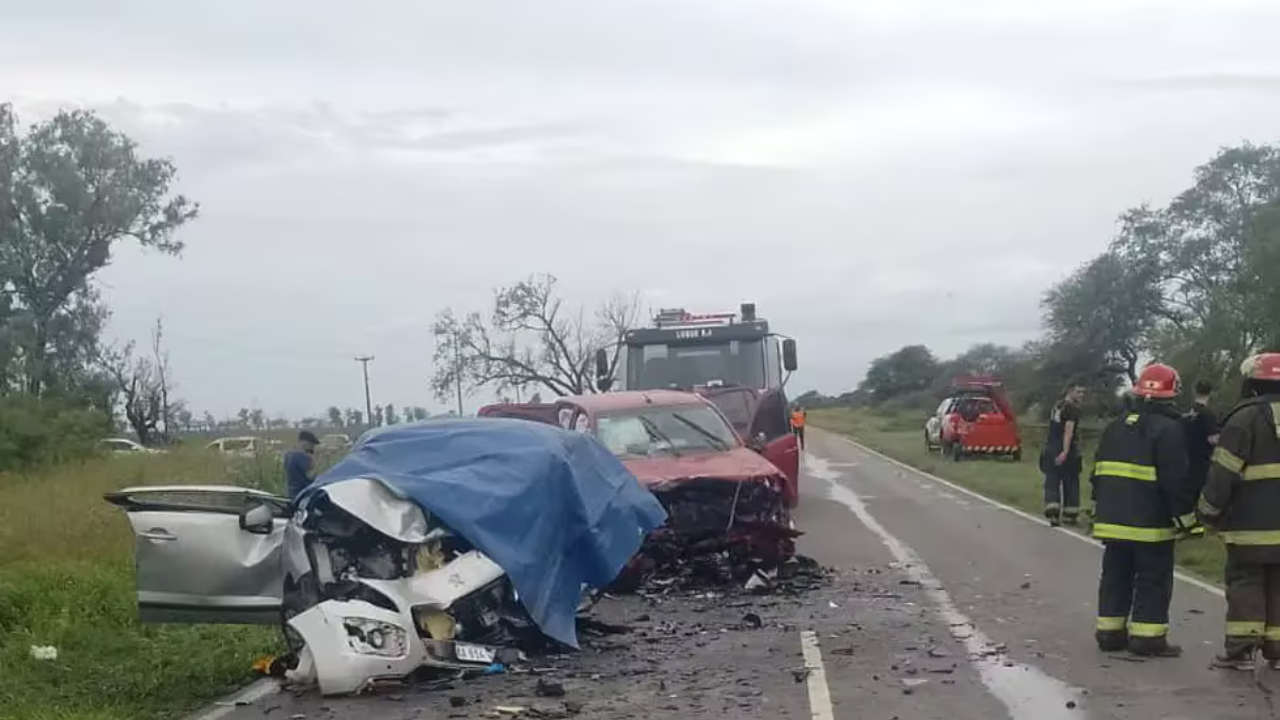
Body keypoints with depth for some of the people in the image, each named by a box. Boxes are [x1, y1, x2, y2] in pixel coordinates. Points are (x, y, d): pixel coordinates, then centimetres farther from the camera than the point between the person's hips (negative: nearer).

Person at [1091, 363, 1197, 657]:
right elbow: (1176, 479, -16)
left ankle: (1110, 633, 16)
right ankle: (1147, 638, 1)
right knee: (1153, 581, 2)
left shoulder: (1115, 427, 11)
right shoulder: (1168, 429, -12)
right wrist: (1186, 515, -8)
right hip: (1151, 522, -6)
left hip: (1113, 519, 6)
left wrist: (1102, 505, 23)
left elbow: (1098, 473, 15)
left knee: (1115, 577, 13)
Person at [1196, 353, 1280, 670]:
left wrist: (1208, 511, -5)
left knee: (1244, 582, 1)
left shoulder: (1245, 418, -8)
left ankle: (1240, 648, -2)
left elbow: (1223, 472, -12)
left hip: (1252, 522, -5)